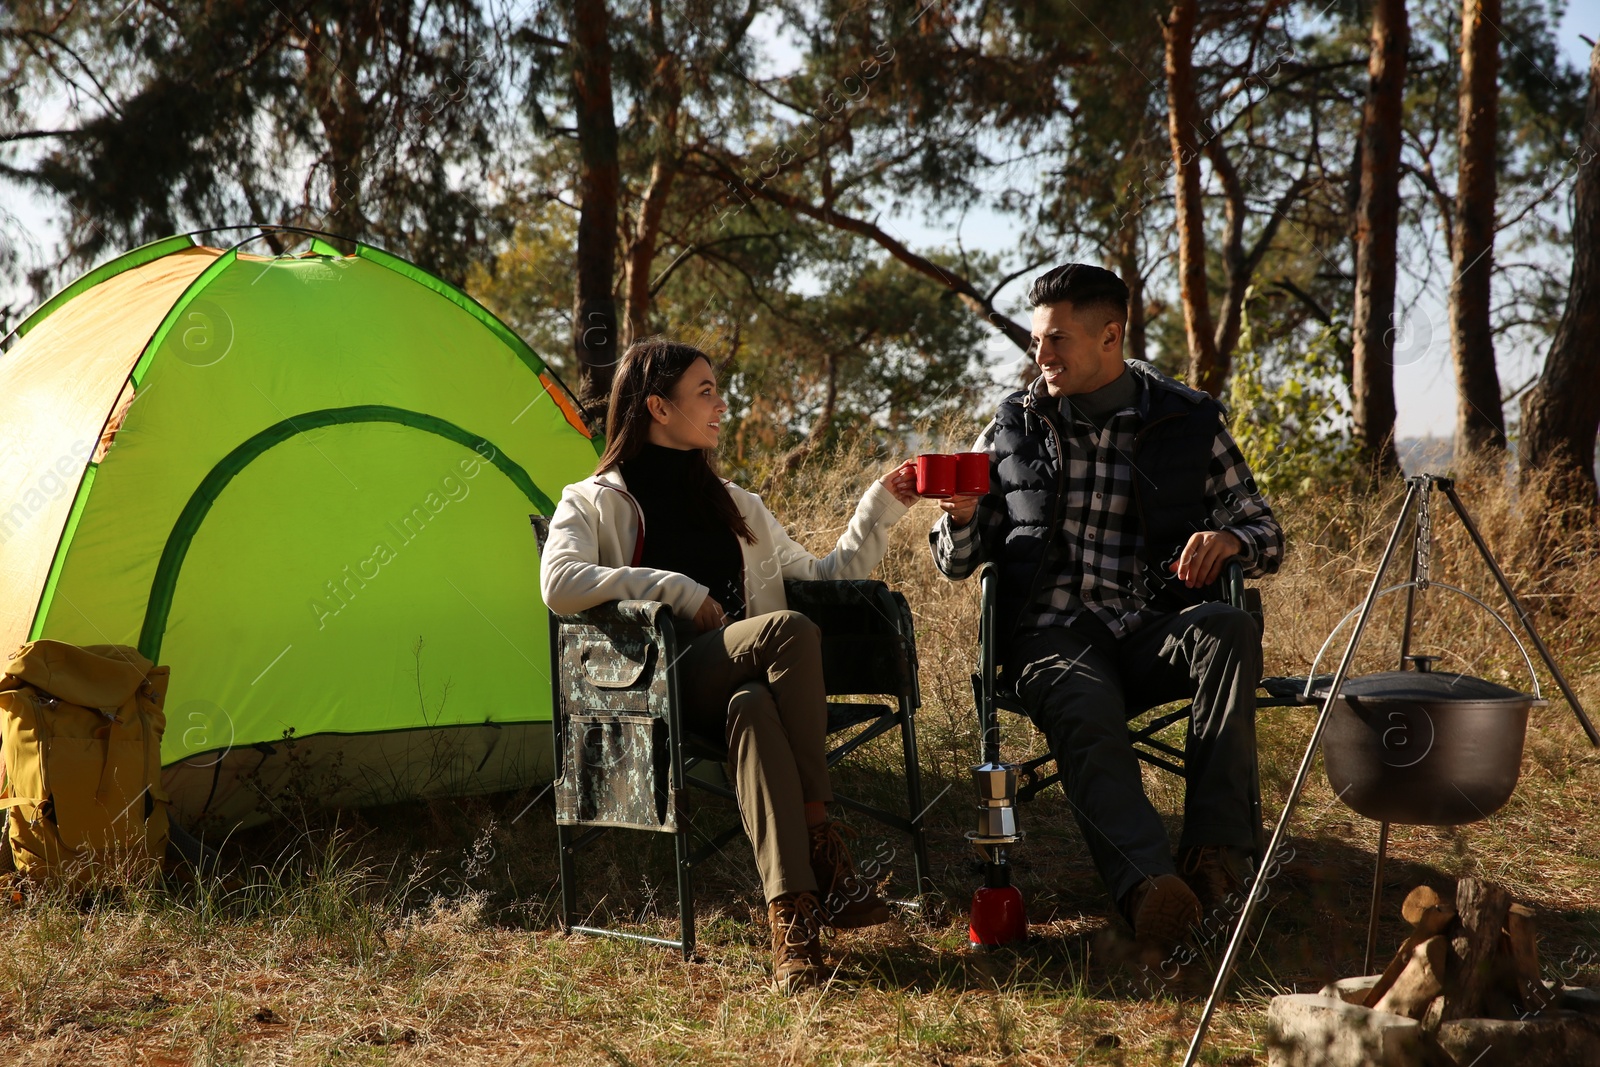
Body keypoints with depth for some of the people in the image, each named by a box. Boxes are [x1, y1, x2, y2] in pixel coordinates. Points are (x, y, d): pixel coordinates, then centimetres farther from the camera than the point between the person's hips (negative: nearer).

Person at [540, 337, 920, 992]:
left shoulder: (734, 505, 26)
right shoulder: (593, 502, 9)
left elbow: (825, 576, 28)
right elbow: (559, 584, -12)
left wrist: (882, 505, 20)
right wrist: (679, 591, -13)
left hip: (741, 681, 4)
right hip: (660, 692, -4)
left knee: (752, 708, -37)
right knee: (790, 630, -32)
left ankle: (790, 914, -44)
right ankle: (821, 840, -30)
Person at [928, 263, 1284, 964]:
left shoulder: (1189, 424, 11)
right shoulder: (1013, 428, 14)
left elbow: (1267, 536, 16)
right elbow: (956, 563, 17)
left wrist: (1227, 539, -8)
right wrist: (962, 516, -7)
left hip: (1154, 631, 1)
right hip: (1053, 634, -1)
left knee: (1228, 630, -33)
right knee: (1088, 717, -35)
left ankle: (1215, 849, -36)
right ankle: (1149, 889, -55)